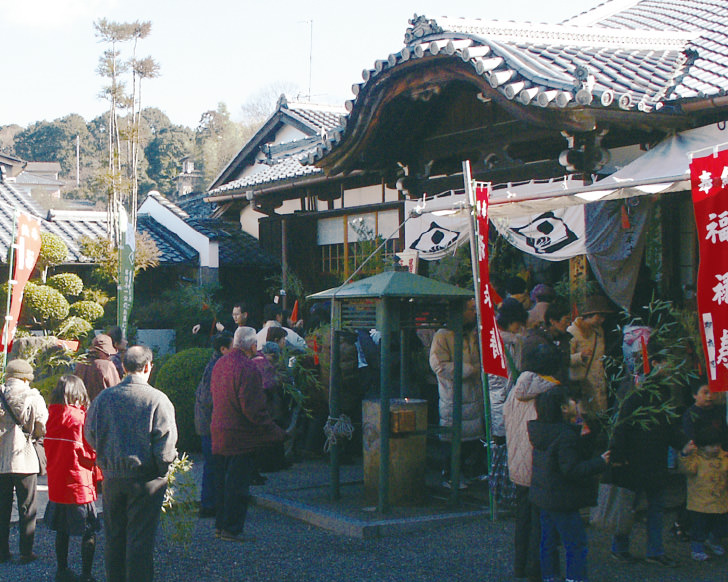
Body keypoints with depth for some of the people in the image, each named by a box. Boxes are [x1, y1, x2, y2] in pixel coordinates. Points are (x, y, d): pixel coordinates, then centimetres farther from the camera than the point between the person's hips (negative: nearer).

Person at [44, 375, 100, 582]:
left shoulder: (52, 416, 1)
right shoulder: (79, 417, -15)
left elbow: (48, 446, 12)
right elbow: (90, 453, -11)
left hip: (56, 483, 6)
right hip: (78, 484, -6)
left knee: (62, 530, 17)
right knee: (89, 532, 3)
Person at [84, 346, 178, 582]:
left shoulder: (103, 398, -1)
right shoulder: (157, 399, -13)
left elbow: (90, 436, 6)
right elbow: (166, 442, -15)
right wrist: (163, 468, 3)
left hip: (112, 476, 4)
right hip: (146, 478, -4)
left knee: (114, 537, 16)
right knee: (141, 539, 4)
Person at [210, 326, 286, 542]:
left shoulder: (220, 364, 9)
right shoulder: (247, 367, -19)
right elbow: (253, 408, -22)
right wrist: (276, 432, -15)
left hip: (219, 433, 9)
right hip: (240, 435, -9)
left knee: (222, 480, 16)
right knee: (238, 483, -1)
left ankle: (221, 525, 24)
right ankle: (232, 529, 3)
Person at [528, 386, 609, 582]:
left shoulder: (543, 432, 7)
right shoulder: (566, 436, -22)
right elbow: (572, 470, -25)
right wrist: (600, 462, -18)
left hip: (543, 498, 9)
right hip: (562, 502, -9)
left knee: (548, 542, 17)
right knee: (576, 545, -2)